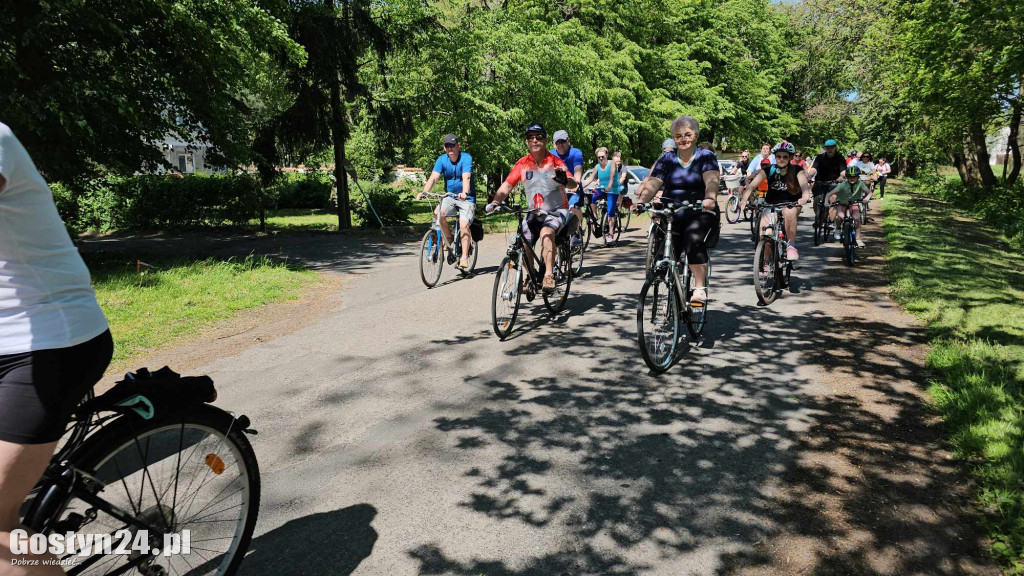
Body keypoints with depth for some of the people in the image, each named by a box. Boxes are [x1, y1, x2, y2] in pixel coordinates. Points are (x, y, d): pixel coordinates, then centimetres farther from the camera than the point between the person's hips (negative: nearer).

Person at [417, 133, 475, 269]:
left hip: (466, 198, -4)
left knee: (464, 225, -21)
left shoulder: (466, 158, -14)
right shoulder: (442, 159, -3)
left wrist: (465, 193, -49)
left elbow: (466, 178, -30)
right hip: (449, 197, 4)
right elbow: (433, 177, -14)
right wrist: (424, 192, -31)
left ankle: (464, 257, -13)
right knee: (438, 214, -24)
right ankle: (449, 240, -1)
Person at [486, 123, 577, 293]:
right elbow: (507, 185, -5)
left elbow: (574, 184, -23)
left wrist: (565, 180, -48)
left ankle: (549, 276, -31)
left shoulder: (555, 161, -11)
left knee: (546, 233, -34)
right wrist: (495, 202, -24)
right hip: (534, 213, 4)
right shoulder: (522, 163, -2)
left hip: (557, 211, -4)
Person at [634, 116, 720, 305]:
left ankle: (700, 288, -24)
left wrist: (710, 198, -38)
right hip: (671, 216, 3)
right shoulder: (667, 159, 9)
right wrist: (641, 201, -25)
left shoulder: (706, 156, 2)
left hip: (700, 214, -3)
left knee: (694, 241, -31)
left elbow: (711, 180, -16)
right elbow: (653, 184, -5)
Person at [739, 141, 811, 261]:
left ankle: (791, 245, -20)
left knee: (790, 212, -37)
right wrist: (744, 199, -38)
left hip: (790, 204, -1)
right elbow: (752, 185, -20)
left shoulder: (797, 171, -9)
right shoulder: (768, 170, -8)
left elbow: (804, 185, -26)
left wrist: (804, 198, -48)